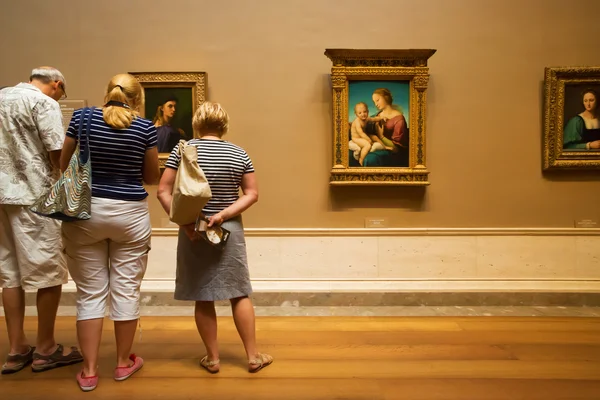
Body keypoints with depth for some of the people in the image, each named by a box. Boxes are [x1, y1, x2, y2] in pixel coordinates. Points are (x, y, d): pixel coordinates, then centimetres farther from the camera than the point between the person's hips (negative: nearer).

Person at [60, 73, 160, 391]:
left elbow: (62, 165, 5)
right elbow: (151, 178, 4)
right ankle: (124, 362, 25)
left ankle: (89, 370, 17)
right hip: (130, 214, -1)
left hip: (85, 212, 1)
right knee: (126, 289, 10)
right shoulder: (145, 127, -5)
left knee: (90, 293, 10)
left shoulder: (81, 117, -2)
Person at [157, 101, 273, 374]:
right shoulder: (239, 154, 0)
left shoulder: (182, 150, -3)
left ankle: (212, 358, 21)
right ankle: (253, 356, 18)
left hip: (193, 231, 0)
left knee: (202, 297, 9)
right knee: (239, 293, 9)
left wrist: (183, 221, -11)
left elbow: (163, 191, -7)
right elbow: (252, 194, -3)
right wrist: (224, 214, -10)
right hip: (229, 231, 1)